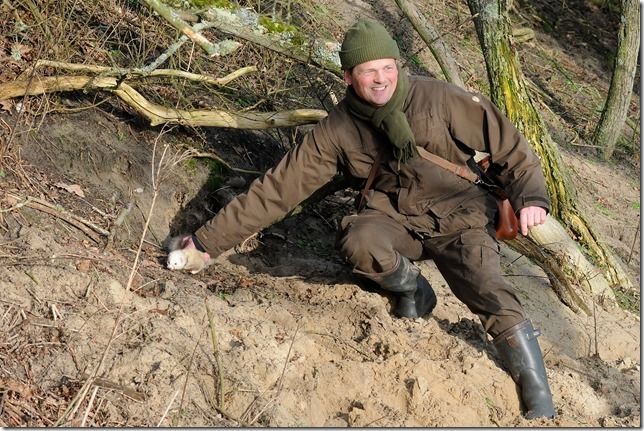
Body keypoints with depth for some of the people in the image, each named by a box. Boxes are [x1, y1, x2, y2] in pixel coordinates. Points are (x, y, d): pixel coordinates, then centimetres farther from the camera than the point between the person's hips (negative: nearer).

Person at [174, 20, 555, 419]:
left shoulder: (438, 99, -15)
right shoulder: (337, 131, -10)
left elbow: (507, 143, -6)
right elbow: (278, 188, -8)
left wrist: (530, 194, -21)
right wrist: (209, 239, -10)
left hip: (457, 219, -1)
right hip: (395, 217, 2)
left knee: (499, 304, -23)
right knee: (359, 241, -32)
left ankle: (541, 407, -7)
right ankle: (412, 287, 1)